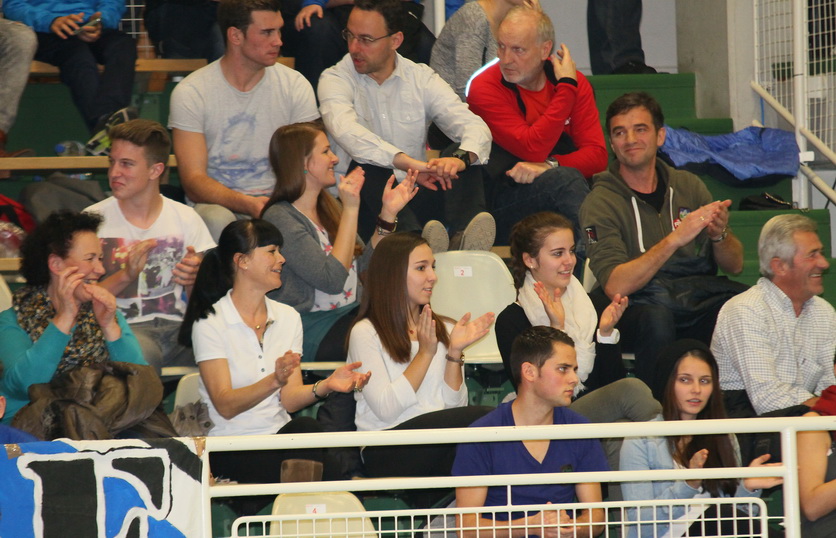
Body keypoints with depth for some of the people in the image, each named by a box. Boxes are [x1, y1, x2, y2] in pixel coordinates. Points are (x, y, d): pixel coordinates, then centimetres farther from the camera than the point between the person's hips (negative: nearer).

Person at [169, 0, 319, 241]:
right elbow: (193, 181, -12)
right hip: (218, 202, -2)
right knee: (217, 220, -38)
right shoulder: (189, 93, -6)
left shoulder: (295, 86, 3)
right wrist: (248, 204, -32)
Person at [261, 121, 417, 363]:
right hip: (314, 331, -8)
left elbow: (363, 267, 17)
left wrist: (388, 212, 9)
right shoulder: (280, 218, -11)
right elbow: (332, 280, -19)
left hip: (353, 314, 8)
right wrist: (351, 209, -17)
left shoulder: (328, 205, 16)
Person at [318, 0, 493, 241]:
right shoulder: (336, 79, -1)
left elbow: (476, 128, -5)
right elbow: (345, 131, -24)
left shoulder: (422, 78, 7)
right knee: (367, 170, -32)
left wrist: (461, 157, -31)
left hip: (418, 197, 3)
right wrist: (409, 163, -37)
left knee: (464, 156, -18)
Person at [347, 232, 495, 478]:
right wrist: (426, 353, -10)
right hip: (389, 453, -5)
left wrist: (454, 352, -3)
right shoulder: (366, 333, 3)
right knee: (483, 418, -29)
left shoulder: (444, 329, 21)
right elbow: (385, 409, -9)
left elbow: (454, 404, 11)